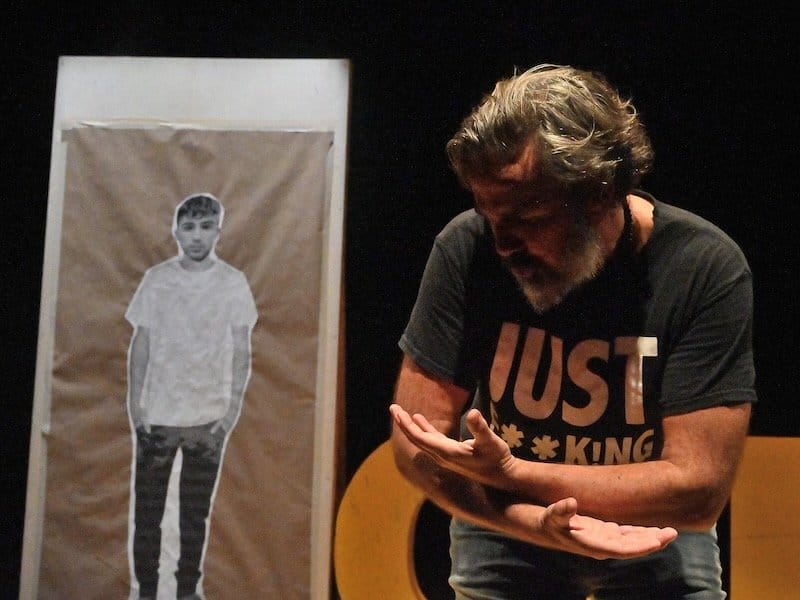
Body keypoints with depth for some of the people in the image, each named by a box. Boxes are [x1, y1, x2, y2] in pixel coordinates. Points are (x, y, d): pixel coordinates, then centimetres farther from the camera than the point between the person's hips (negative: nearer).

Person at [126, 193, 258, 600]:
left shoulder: (233, 283, -2)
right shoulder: (156, 279, -1)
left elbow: (241, 351, 0)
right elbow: (140, 345, 3)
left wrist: (233, 407, -7)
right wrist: (134, 404, -3)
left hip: (209, 417, 0)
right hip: (157, 415, 0)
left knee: (196, 513, 9)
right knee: (147, 510, 5)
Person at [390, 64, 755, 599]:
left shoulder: (706, 269, -26)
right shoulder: (467, 249, -23)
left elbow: (698, 487, -26)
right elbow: (416, 443, -19)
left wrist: (508, 472, -33)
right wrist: (544, 525, -35)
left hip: (653, 532, 0)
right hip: (507, 522, 1)